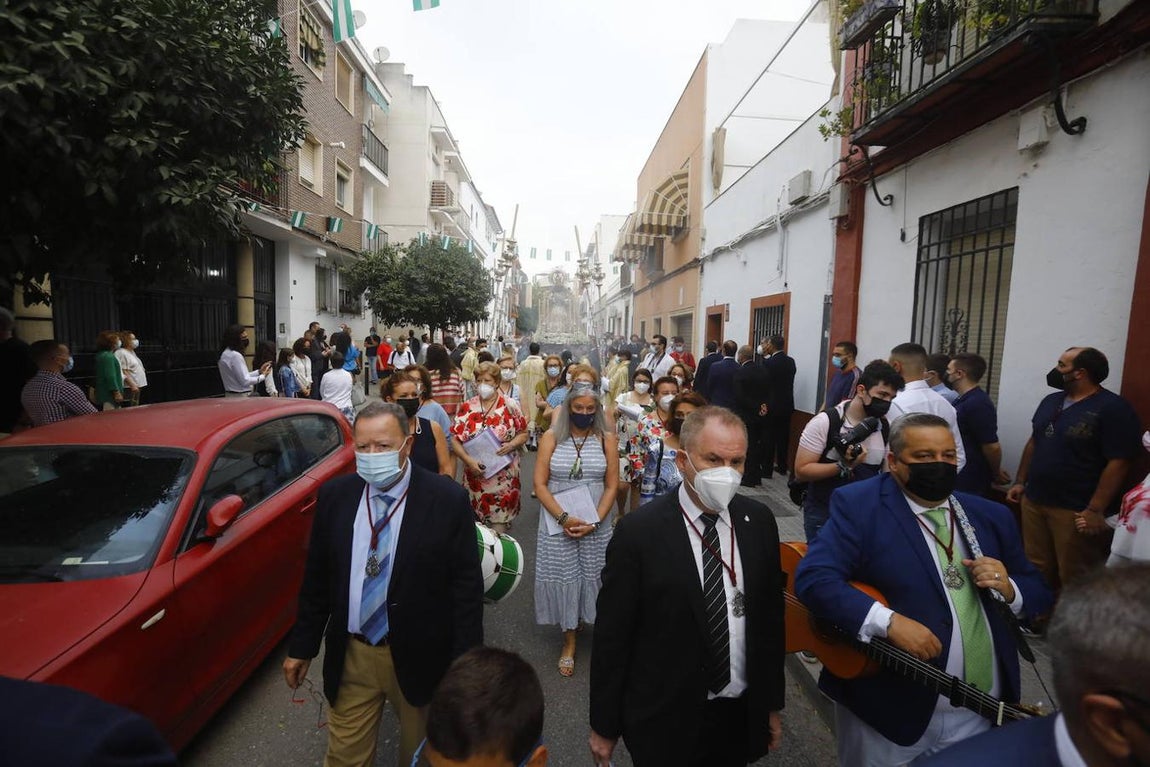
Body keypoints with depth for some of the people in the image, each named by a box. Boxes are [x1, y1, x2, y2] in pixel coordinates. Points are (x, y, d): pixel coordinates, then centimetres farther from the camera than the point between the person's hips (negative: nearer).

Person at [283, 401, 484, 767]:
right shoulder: (334, 495, -5)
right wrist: (302, 646, 8)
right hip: (350, 656, 3)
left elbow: (467, 585, -13)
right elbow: (316, 577, 4)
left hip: (420, 656, -2)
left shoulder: (448, 499, -17)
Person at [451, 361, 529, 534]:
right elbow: (455, 439, 0)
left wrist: (511, 445, -16)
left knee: (500, 521, 1)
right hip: (476, 474, 2)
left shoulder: (510, 406, -2)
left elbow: (523, 433, 4)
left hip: (504, 475, -1)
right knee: (476, 520, 12)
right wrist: (468, 460, -15)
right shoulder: (467, 408, 2)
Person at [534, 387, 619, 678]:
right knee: (563, 579, 5)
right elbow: (539, 484, -6)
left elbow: (612, 485, -1)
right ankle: (569, 641, 22)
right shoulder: (551, 437, -3)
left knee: (592, 578, 7)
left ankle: (589, 621, 34)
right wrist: (564, 518, -16)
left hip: (596, 524, 1)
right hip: (557, 522, 0)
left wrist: (594, 522, -12)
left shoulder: (606, 439, -1)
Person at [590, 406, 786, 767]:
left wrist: (772, 703, 10)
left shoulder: (760, 521, -6)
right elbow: (612, 636, -13)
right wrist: (604, 726, -5)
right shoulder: (638, 531, -20)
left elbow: (771, 616, 4)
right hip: (665, 721, -3)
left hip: (743, 715, 4)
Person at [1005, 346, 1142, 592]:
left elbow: (1118, 463, -16)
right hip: (1033, 502, 7)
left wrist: (1095, 509, -20)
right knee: (1036, 571, 16)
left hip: (1076, 511, -7)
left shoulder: (1113, 408, -11)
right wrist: (1020, 481, 14)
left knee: (1075, 581, 4)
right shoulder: (1050, 402, 11)